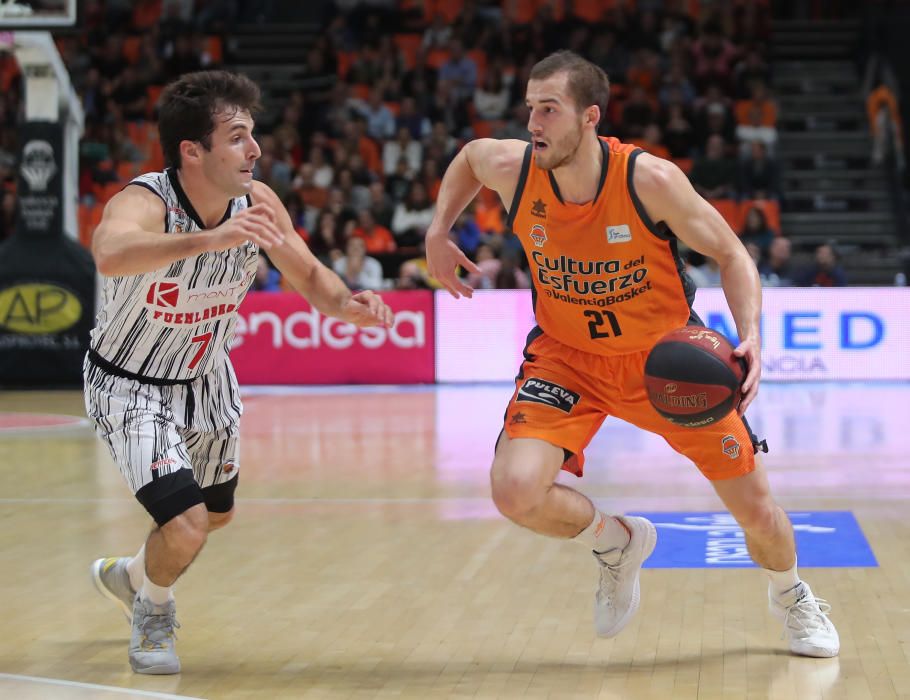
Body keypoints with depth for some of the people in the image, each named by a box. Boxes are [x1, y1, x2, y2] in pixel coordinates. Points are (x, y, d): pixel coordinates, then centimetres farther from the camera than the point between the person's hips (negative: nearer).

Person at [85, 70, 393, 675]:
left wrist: (347, 305, -24)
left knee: (216, 513, 25)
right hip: (131, 387, -7)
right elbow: (111, 255, -58)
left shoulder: (256, 202, -16)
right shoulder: (144, 203, -34)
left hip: (206, 377, 7)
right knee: (185, 529, -19)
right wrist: (211, 238, -71)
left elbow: (309, 275, -1)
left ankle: (128, 576, 56)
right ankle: (153, 615, 17)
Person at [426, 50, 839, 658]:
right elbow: (470, 155, 9)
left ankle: (790, 595, 41)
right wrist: (438, 233, -2)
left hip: (669, 355, -1)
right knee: (515, 492, -24)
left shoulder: (650, 180, -26)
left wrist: (751, 336, -30)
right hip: (567, 354, 2)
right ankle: (616, 543, 10)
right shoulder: (511, 169, -17)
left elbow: (731, 253, -14)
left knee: (756, 511, 4)